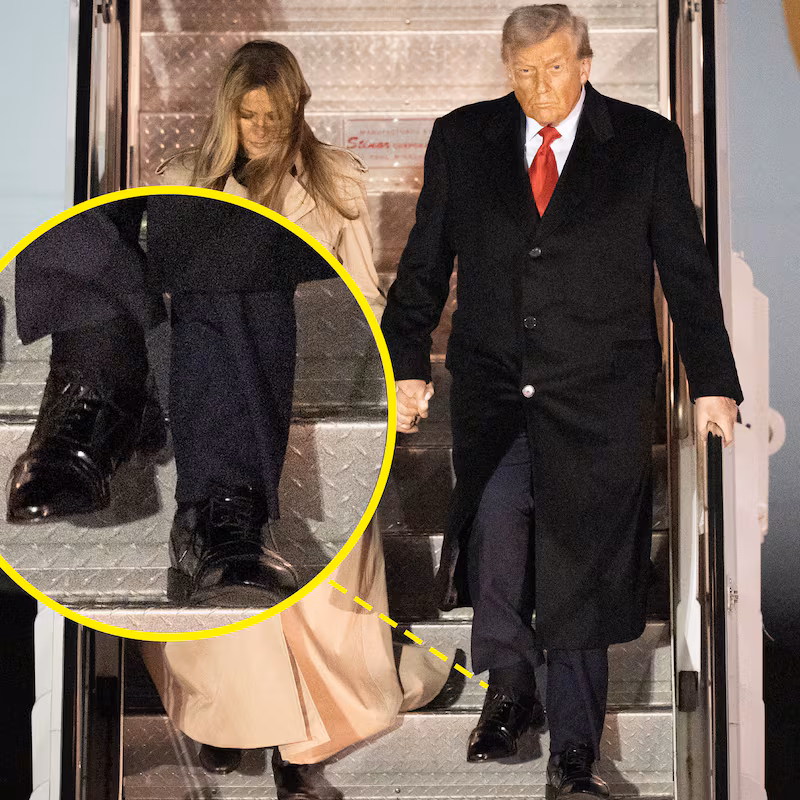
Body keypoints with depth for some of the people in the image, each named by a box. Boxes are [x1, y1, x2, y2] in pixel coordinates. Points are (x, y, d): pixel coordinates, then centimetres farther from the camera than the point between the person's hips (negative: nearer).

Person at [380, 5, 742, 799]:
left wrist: (712, 382, 3)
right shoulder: (460, 138, 9)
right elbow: (424, 262, 12)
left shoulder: (648, 141, 4)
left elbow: (686, 269, 6)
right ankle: (509, 688, 4)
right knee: (496, 513, -22)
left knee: (581, 562, -2)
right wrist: (408, 365, 4)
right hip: (492, 384, 1)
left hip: (598, 392, -1)